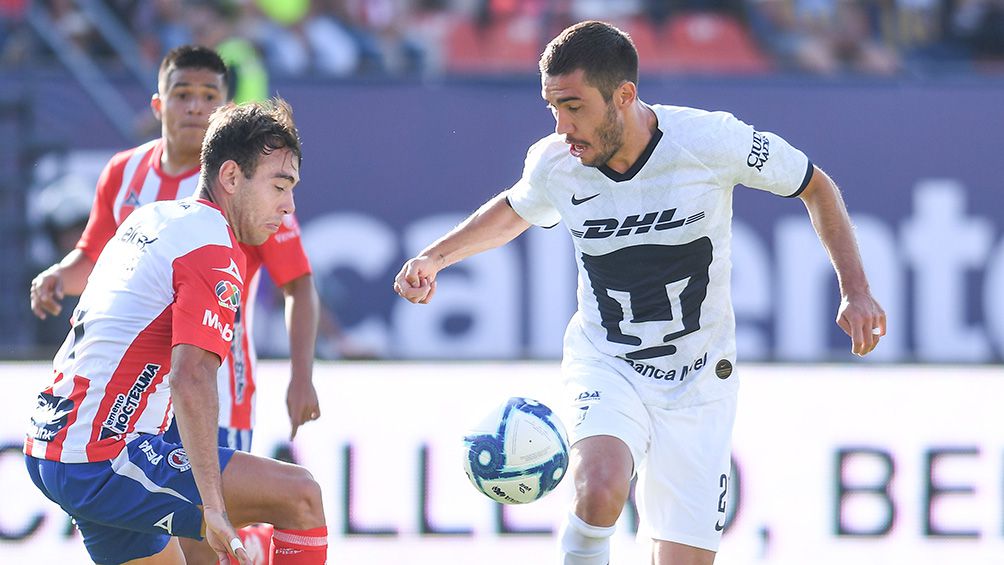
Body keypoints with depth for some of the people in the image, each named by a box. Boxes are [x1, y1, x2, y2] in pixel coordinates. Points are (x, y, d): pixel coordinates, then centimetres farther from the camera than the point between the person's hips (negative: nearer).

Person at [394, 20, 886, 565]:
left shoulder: (711, 141, -17)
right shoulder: (554, 163, -8)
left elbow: (816, 187, -1)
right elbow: (513, 212, 18)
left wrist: (855, 290, -8)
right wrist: (434, 257, 5)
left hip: (699, 382, 0)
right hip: (604, 367, 0)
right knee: (599, 491, -33)